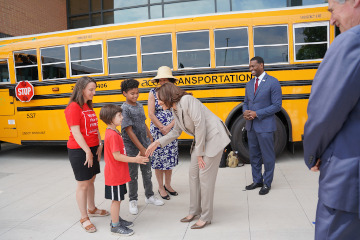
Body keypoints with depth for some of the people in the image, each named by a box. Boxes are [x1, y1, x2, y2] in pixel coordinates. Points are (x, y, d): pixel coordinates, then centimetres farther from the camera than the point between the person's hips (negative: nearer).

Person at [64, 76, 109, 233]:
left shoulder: (89, 107, 12)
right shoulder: (74, 107, -14)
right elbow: (76, 132, -19)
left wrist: (99, 145, 3)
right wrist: (87, 151, -18)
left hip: (92, 149, 8)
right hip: (79, 150, -8)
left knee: (91, 180, 18)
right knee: (83, 184, 1)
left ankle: (92, 209, 36)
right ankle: (84, 218, 15)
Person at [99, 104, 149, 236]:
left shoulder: (113, 132, 9)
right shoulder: (112, 135, -23)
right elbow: (116, 156, -25)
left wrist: (134, 158, 20)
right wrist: (135, 159, -23)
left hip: (118, 173, 10)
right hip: (115, 174, -10)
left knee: (118, 198, 21)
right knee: (116, 199, 3)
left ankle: (116, 219, 37)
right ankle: (115, 226, 17)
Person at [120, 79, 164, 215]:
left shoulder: (139, 105, 6)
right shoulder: (124, 109, -16)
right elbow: (129, 131, -19)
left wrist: (150, 138, 13)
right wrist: (141, 148, -20)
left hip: (145, 144, 7)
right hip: (132, 147, -6)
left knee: (147, 172, 17)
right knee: (133, 175, 7)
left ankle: (149, 196, 34)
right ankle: (133, 201, 24)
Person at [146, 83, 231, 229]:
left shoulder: (187, 100, -22)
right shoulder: (174, 110, 5)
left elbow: (200, 125, -24)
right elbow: (176, 132, 16)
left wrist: (199, 153, -17)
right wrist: (157, 143, 6)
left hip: (213, 137, -9)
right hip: (200, 140, 9)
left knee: (205, 176, -4)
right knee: (193, 174, 11)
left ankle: (206, 217, 11)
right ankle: (194, 211, 27)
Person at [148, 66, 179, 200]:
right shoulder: (153, 93, -3)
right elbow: (151, 114, -8)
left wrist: (169, 127, -14)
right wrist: (162, 128, -12)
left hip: (171, 130, 3)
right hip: (157, 130, -2)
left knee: (170, 158, 10)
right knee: (158, 158, 3)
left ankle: (168, 185, 28)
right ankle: (161, 187, 19)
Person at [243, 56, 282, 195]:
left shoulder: (273, 82, -7)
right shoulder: (249, 84, 12)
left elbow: (277, 106, -11)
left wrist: (257, 114, -18)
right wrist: (245, 112, -5)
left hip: (265, 126, -6)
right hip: (251, 126, 6)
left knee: (267, 156, 5)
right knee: (254, 155, 15)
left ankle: (267, 183, 20)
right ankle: (257, 180, 30)